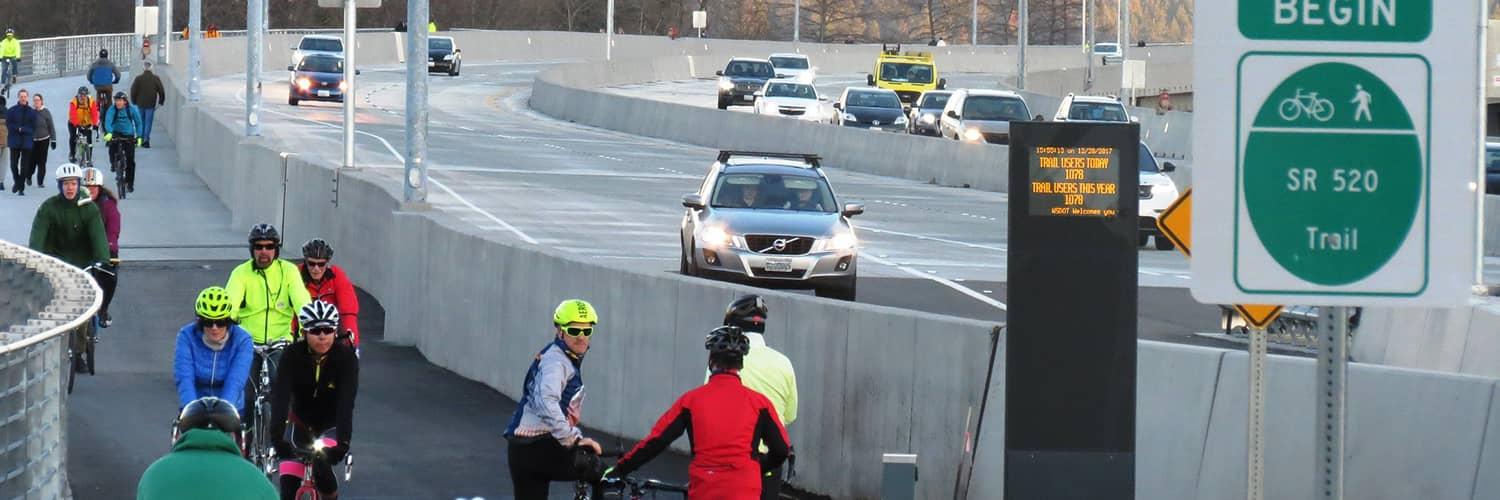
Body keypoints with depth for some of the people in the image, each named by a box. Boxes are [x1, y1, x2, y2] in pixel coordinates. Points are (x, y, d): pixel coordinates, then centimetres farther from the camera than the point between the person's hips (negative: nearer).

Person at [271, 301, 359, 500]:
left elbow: (346, 402, -32)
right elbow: (280, 396, -30)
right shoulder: (292, 355, -20)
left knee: (320, 463, -29)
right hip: (300, 423, 1)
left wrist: (343, 441, -45)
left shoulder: (346, 357, -23)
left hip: (331, 425, -1)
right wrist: (276, 436, -44)